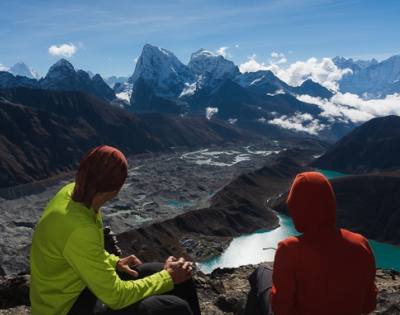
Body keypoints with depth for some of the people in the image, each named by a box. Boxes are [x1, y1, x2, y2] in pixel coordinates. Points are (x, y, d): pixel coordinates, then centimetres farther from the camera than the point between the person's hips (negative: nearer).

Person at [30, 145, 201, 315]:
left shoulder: (71, 192, -8)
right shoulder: (79, 228, -34)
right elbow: (116, 296, -25)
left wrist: (115, 262, 2)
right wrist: (168, 277, -15)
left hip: (79, 285, 8)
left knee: (181, 278, 5)